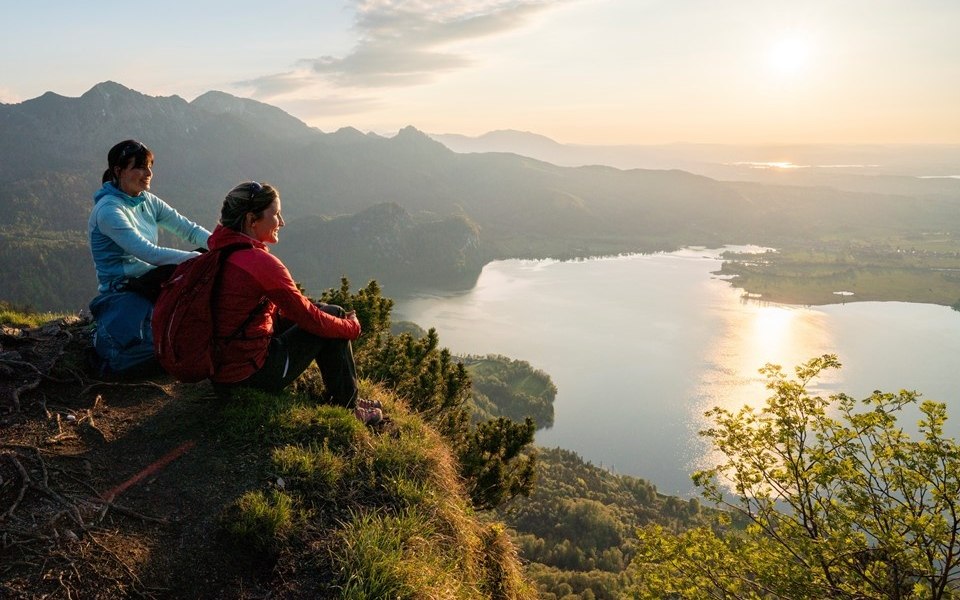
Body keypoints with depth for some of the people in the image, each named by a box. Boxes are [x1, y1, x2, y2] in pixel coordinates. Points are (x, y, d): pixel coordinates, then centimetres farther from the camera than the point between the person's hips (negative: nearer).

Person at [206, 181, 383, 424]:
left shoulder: (219, 250, 5)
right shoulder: (260, 261, -22)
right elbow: (309, 318, -15)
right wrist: (352, 327, 3)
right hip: (250, 372, -9)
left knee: (329, 313, 18)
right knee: (334, 315, 2)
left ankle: (339, 396, 28)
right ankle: (346, 407, 16)